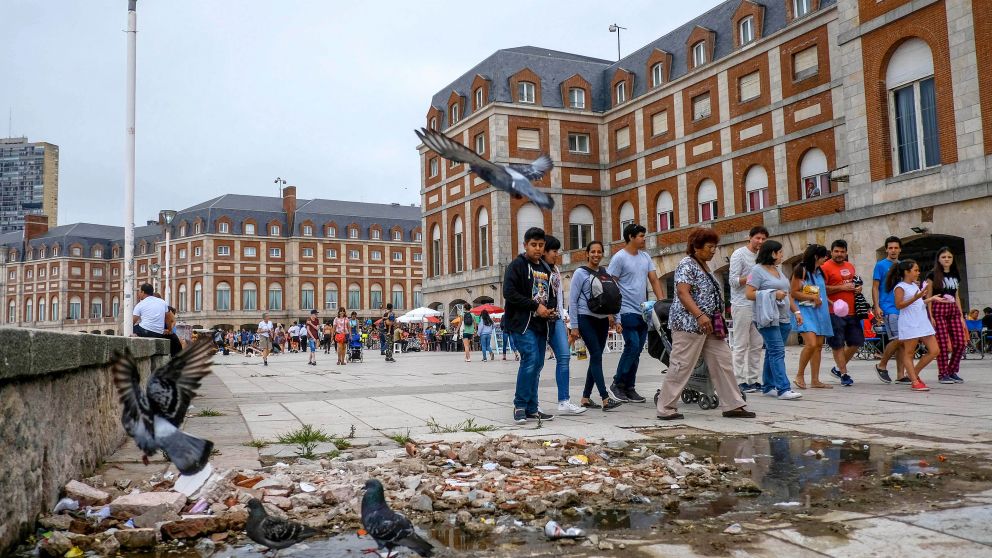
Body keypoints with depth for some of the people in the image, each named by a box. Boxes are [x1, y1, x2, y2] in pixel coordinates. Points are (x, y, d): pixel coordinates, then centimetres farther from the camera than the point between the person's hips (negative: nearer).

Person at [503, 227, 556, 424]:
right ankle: (520, 406, -7)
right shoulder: (517, 265, -5)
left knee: (537, 364, 8)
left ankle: (531, 408, 16)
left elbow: (551, 294, 26)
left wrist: (551, 309, 3)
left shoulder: (545, 269, 18)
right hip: (522, 323, -7)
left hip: (540, 324, 7)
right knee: (530, 358, -18)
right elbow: (509, 293, -15)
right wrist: (536, 306, -15)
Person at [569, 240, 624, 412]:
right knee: (597, 356, -12)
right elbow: (572, 300, -4)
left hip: (602, 320, 6)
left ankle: (586, 397, 16)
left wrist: (611, 314, 2)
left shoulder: (605, 272, 12)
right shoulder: (580, 273, -2)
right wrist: (574, 326, -8)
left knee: (596, 358, 7)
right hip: (586, 319, -6)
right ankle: (605, 399, -16)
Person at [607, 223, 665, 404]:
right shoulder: (619, 258, -7)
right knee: (632, 347, -13)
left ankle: (629, 388, 16)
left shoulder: (645, 257, 14)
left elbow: (654, 281, 14)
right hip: (627, 312, -7)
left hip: (644, 312, 7)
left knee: (636, 350, 8)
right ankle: (617, 384, 0)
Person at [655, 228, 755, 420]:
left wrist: (718, 321, 19)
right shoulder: (687, 264, -11)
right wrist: (700, 315, -30)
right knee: (681, 366, -5)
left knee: (722, 361, 7)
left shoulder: (704, 266, 17)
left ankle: (732, 405, 12)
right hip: (689, 324, -10)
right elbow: (682, 292, -22)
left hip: (709, 326, 10)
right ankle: (666, 409, 3)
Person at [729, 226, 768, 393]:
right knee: (741, 345, -4)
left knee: (756, 345, 8)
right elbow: (734, 281, -12)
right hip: (742, 306, -7)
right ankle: (739, 381, 0)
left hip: (757, 306, 7)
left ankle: (753, 380, 15)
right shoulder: (739, 254, -5)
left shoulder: (760, 256, 17)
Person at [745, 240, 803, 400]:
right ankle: (783, 389, -17)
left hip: (783, 318, 8)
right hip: (768, 318, -8)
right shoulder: (758, 270, -6)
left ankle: (768, 386, 16)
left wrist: (796, 311, 17)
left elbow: (787, 294, 26)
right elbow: (749, 294, -13)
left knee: (772, 352, 10)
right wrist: (773, 295, -16)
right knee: (777, 352, -13)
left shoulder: (778, 270, 20)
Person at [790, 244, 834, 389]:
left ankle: (815, 380, 9)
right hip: (805, 311, -8)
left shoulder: (819, 272, 16)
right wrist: (812, 297, -17)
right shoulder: (801, 270, -8)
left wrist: (830, 302, 12)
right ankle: (799, 376, -4)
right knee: (811, 344, -19)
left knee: (819, 345, 5)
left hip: (819, 311, 8)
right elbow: (794, 293, -11)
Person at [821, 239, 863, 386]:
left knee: (856, 342, 10)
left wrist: (858, 288, 8)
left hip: (852, 311, 7)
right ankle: (844, 374, 9)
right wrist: (840, 288, -17)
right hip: (835, 312, -7)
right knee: (838, 345, 0)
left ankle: (839, 368, 26)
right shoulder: (826, 267, -7)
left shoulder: (850, 266, 15)